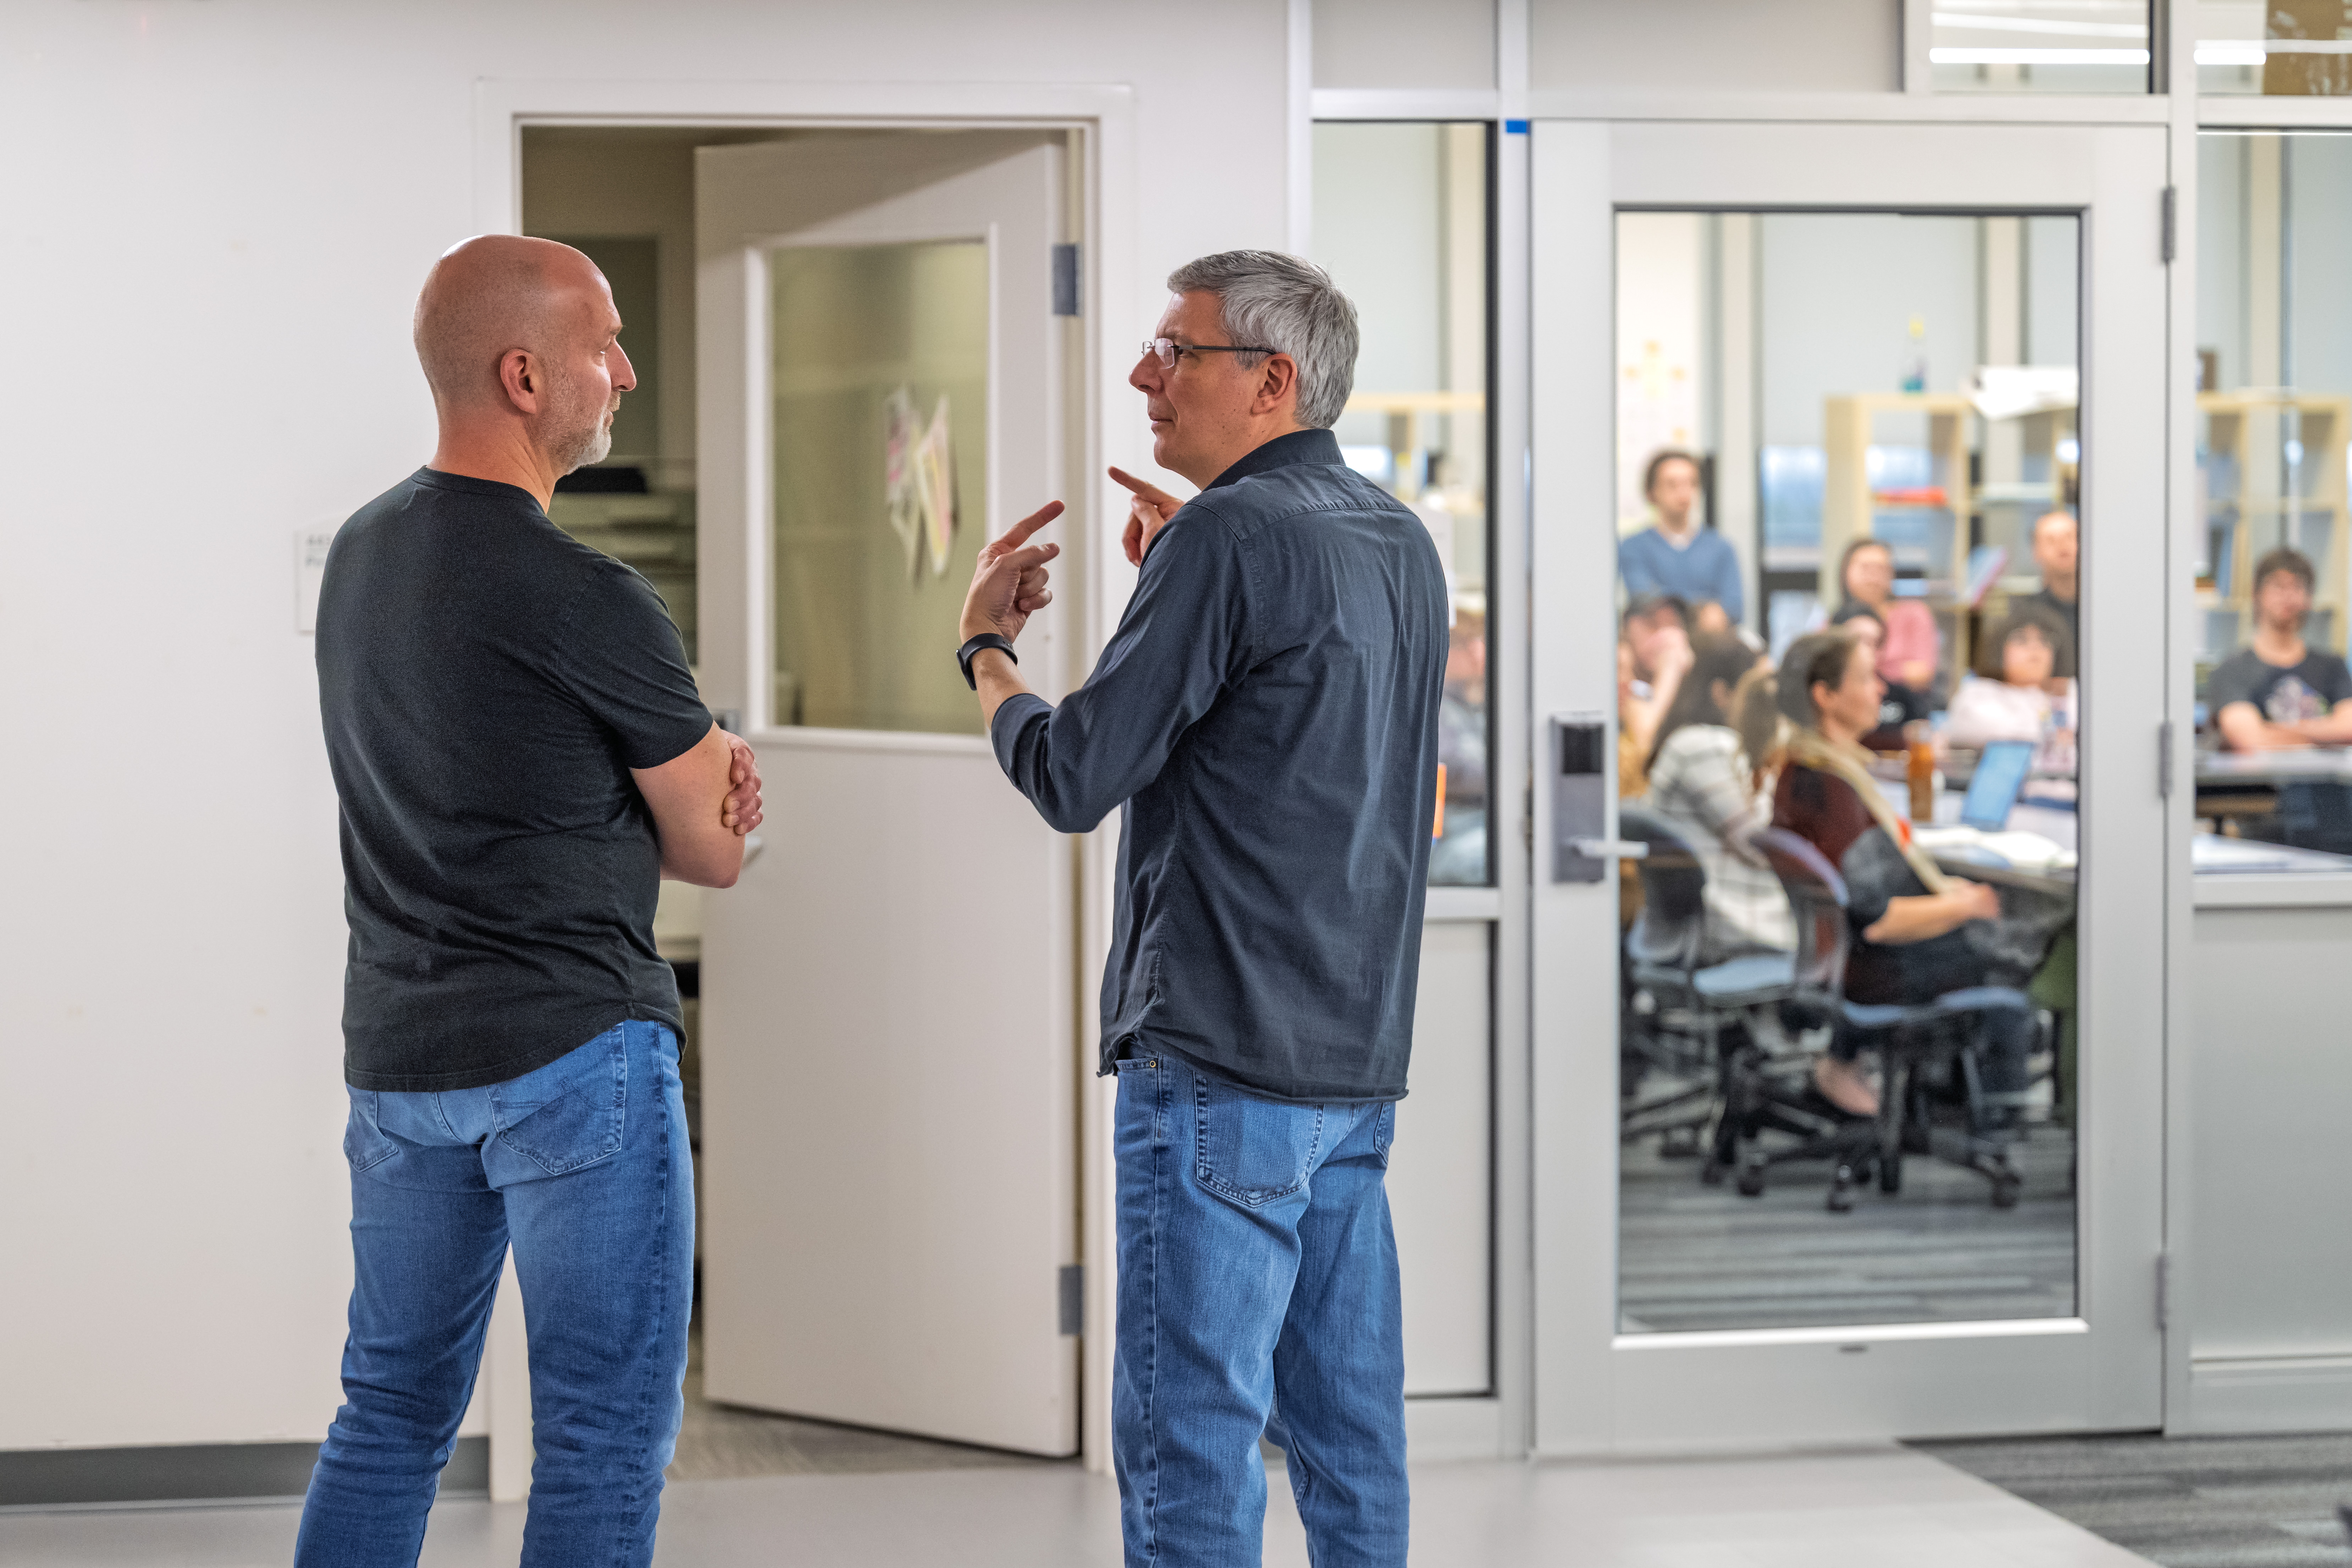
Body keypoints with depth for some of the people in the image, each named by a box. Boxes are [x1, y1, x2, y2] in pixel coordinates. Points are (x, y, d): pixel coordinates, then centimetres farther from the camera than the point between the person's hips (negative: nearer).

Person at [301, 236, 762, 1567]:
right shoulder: (581, 598, -17)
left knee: (393, 1414, 16)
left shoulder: (363, 551, 9)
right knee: (609, 1433, 0)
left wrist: (694, 753, 1)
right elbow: (718, 852, -7)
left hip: (397, 1053, 8)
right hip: (575, 1053, -8)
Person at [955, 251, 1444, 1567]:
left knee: (1190, 1434, -5)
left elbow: (1075, 778, -12)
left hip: (1224, 1063, -9)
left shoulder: (1233, 537, -13)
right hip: (1361, 1062, 9)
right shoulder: (1402, 541, 14)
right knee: (1349, 1426, 13)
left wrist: (987, 646, 6)